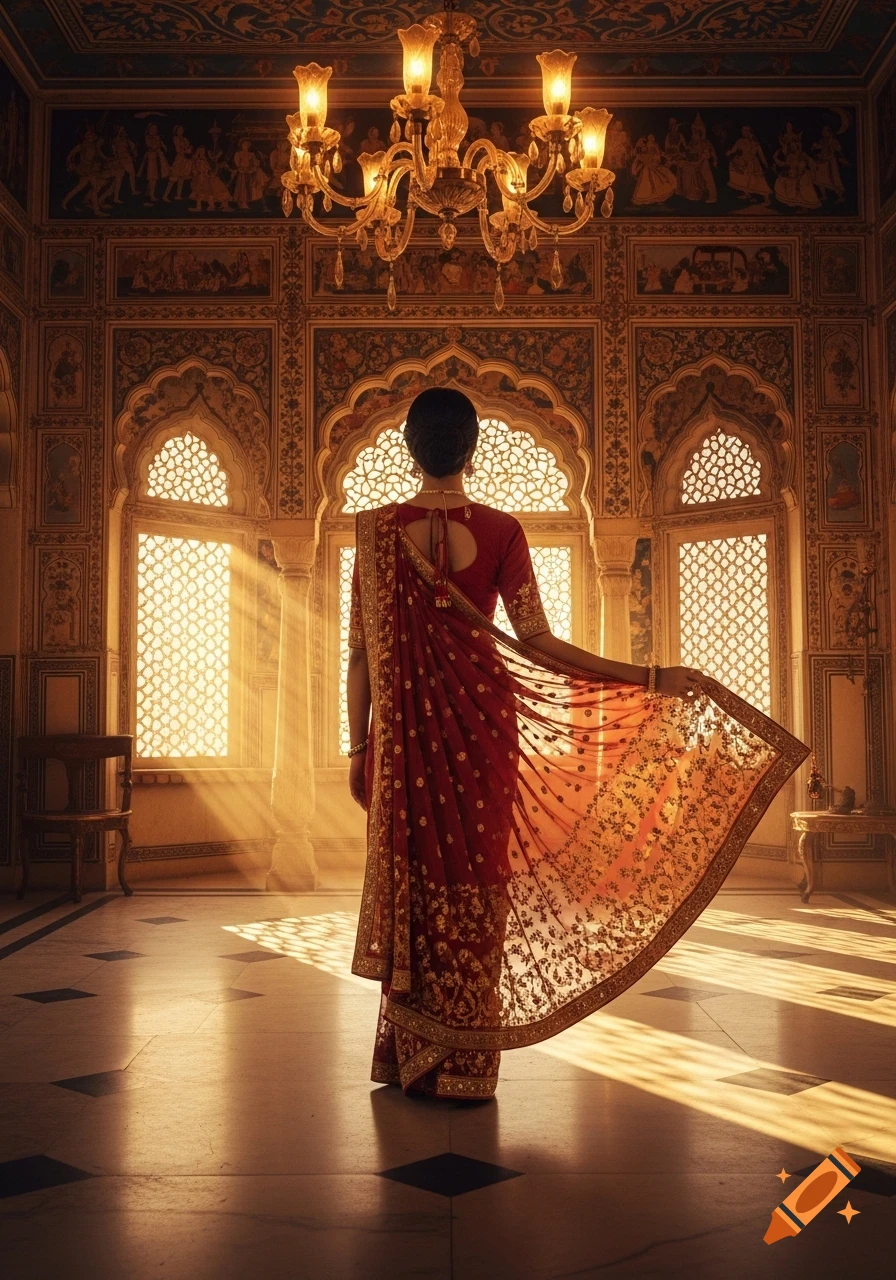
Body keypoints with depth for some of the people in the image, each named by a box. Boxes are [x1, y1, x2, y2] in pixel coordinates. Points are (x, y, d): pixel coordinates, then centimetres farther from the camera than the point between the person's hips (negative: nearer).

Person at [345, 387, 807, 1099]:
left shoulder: (377, 529, -1)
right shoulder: (500, 531, -4)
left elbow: (363, 651, -1)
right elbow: (537, 643, -10)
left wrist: (359, 747, 7)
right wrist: (651, 678, -7)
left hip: (403, 733, 1)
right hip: (479, 726, -1)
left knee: (409, 883, 10)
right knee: (473, 887, 5)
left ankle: (409, 1059, 17)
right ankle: (464, 1066, 10)